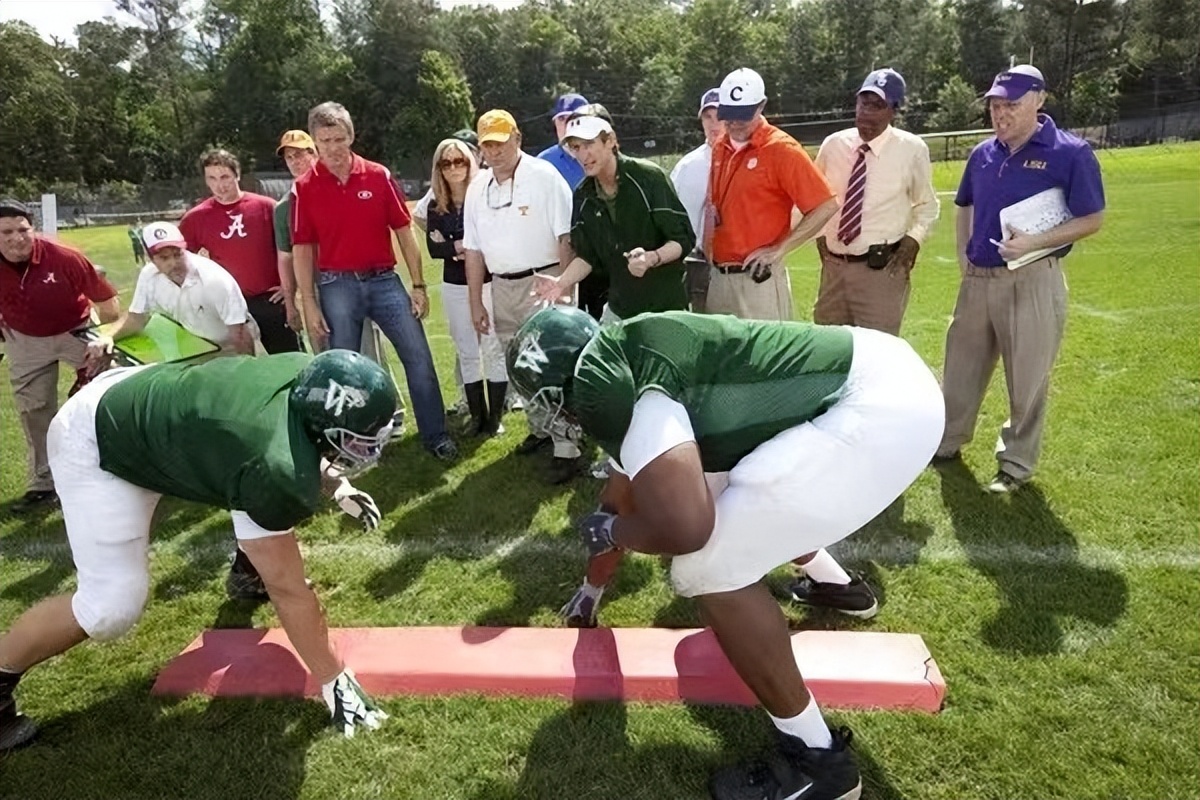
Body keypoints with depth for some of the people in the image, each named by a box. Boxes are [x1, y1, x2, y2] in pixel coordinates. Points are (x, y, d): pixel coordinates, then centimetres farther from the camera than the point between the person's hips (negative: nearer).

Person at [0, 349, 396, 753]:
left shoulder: (309, 374, -17)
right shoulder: (280, 474, -36)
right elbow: (289, 591, -24)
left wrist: (336, 486, 8)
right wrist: (335, 681, -16)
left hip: (144, 391, 9)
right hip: (97, 443, -8)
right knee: (113, 606, -12)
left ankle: (252, 566, 39)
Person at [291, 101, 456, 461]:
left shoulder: (379, 176, 0)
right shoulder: (305, 187, -1)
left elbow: (404, 232, 3)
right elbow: (302, 249, 1)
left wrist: (419, 285, 1)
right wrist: (309, 303, -4)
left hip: (384, 280, 1)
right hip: (337, 286, 0)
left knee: (419, 356, -2)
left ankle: (436, 436, 10)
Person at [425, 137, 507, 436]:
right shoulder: (436, 206, 5)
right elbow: (433, 248, -3)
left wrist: (451, 247, -15)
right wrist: (461, 246, -19)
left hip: (489, 282, -4)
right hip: (454, 287, 4)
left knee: (494, 350, 0)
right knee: (467, 354, 9)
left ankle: (495, 417, 9)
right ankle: (477, 417, 18)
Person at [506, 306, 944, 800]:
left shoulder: (602, 385, -17)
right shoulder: (626, 362, 15)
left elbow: (685, 528, -28)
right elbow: (629, 483, 30)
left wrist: (607, 531, -3)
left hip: (879, 408, -10)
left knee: (709, 568, -8)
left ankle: (816, 758, 7)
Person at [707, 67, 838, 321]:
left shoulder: (781, 149, -10)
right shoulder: (720, 147, 10)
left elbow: (827, 205, -13)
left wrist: (779, 250, -15)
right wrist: (708, 252, 7)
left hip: (759, 279, -7)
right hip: (718, 277, 7)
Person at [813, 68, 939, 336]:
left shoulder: (912, 149, -4)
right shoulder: (833, 144, 3)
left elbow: (928, 206, 9)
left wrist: (913, 240, -5)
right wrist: (820, 236, 6)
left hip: (882, 268, -4)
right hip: (834, 265, 4)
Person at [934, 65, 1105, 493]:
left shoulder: (1070, 153, -8)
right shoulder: (983, 153, 8)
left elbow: (1092, 219, -8)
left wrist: (1034, 242, -20)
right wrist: (963, 255, 8)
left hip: (1032, 281, -5)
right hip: (977, 278, 5)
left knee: (1027, 379, 5)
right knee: (961, 368, 14)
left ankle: (1016, 463, 20)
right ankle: (947, 441, 32)